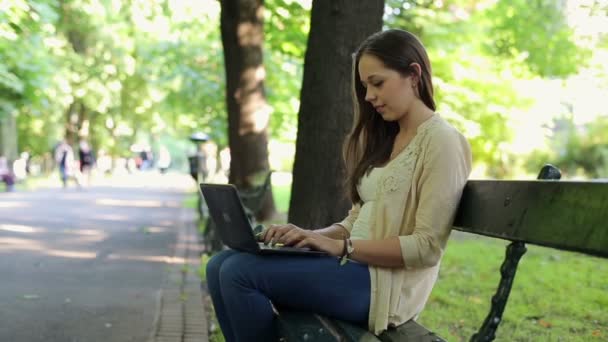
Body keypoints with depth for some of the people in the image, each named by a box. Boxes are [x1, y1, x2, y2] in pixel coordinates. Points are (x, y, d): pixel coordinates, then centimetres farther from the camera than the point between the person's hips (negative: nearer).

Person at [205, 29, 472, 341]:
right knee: (222, 265, -4)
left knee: (240, 272, -20)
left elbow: (427, 247, -16)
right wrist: (310, 235, -3)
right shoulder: (385, 139, 18)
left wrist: (341, 247, -19)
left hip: (385, 281, -9)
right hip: (355, 265, 9)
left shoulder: (441, 141, -9)